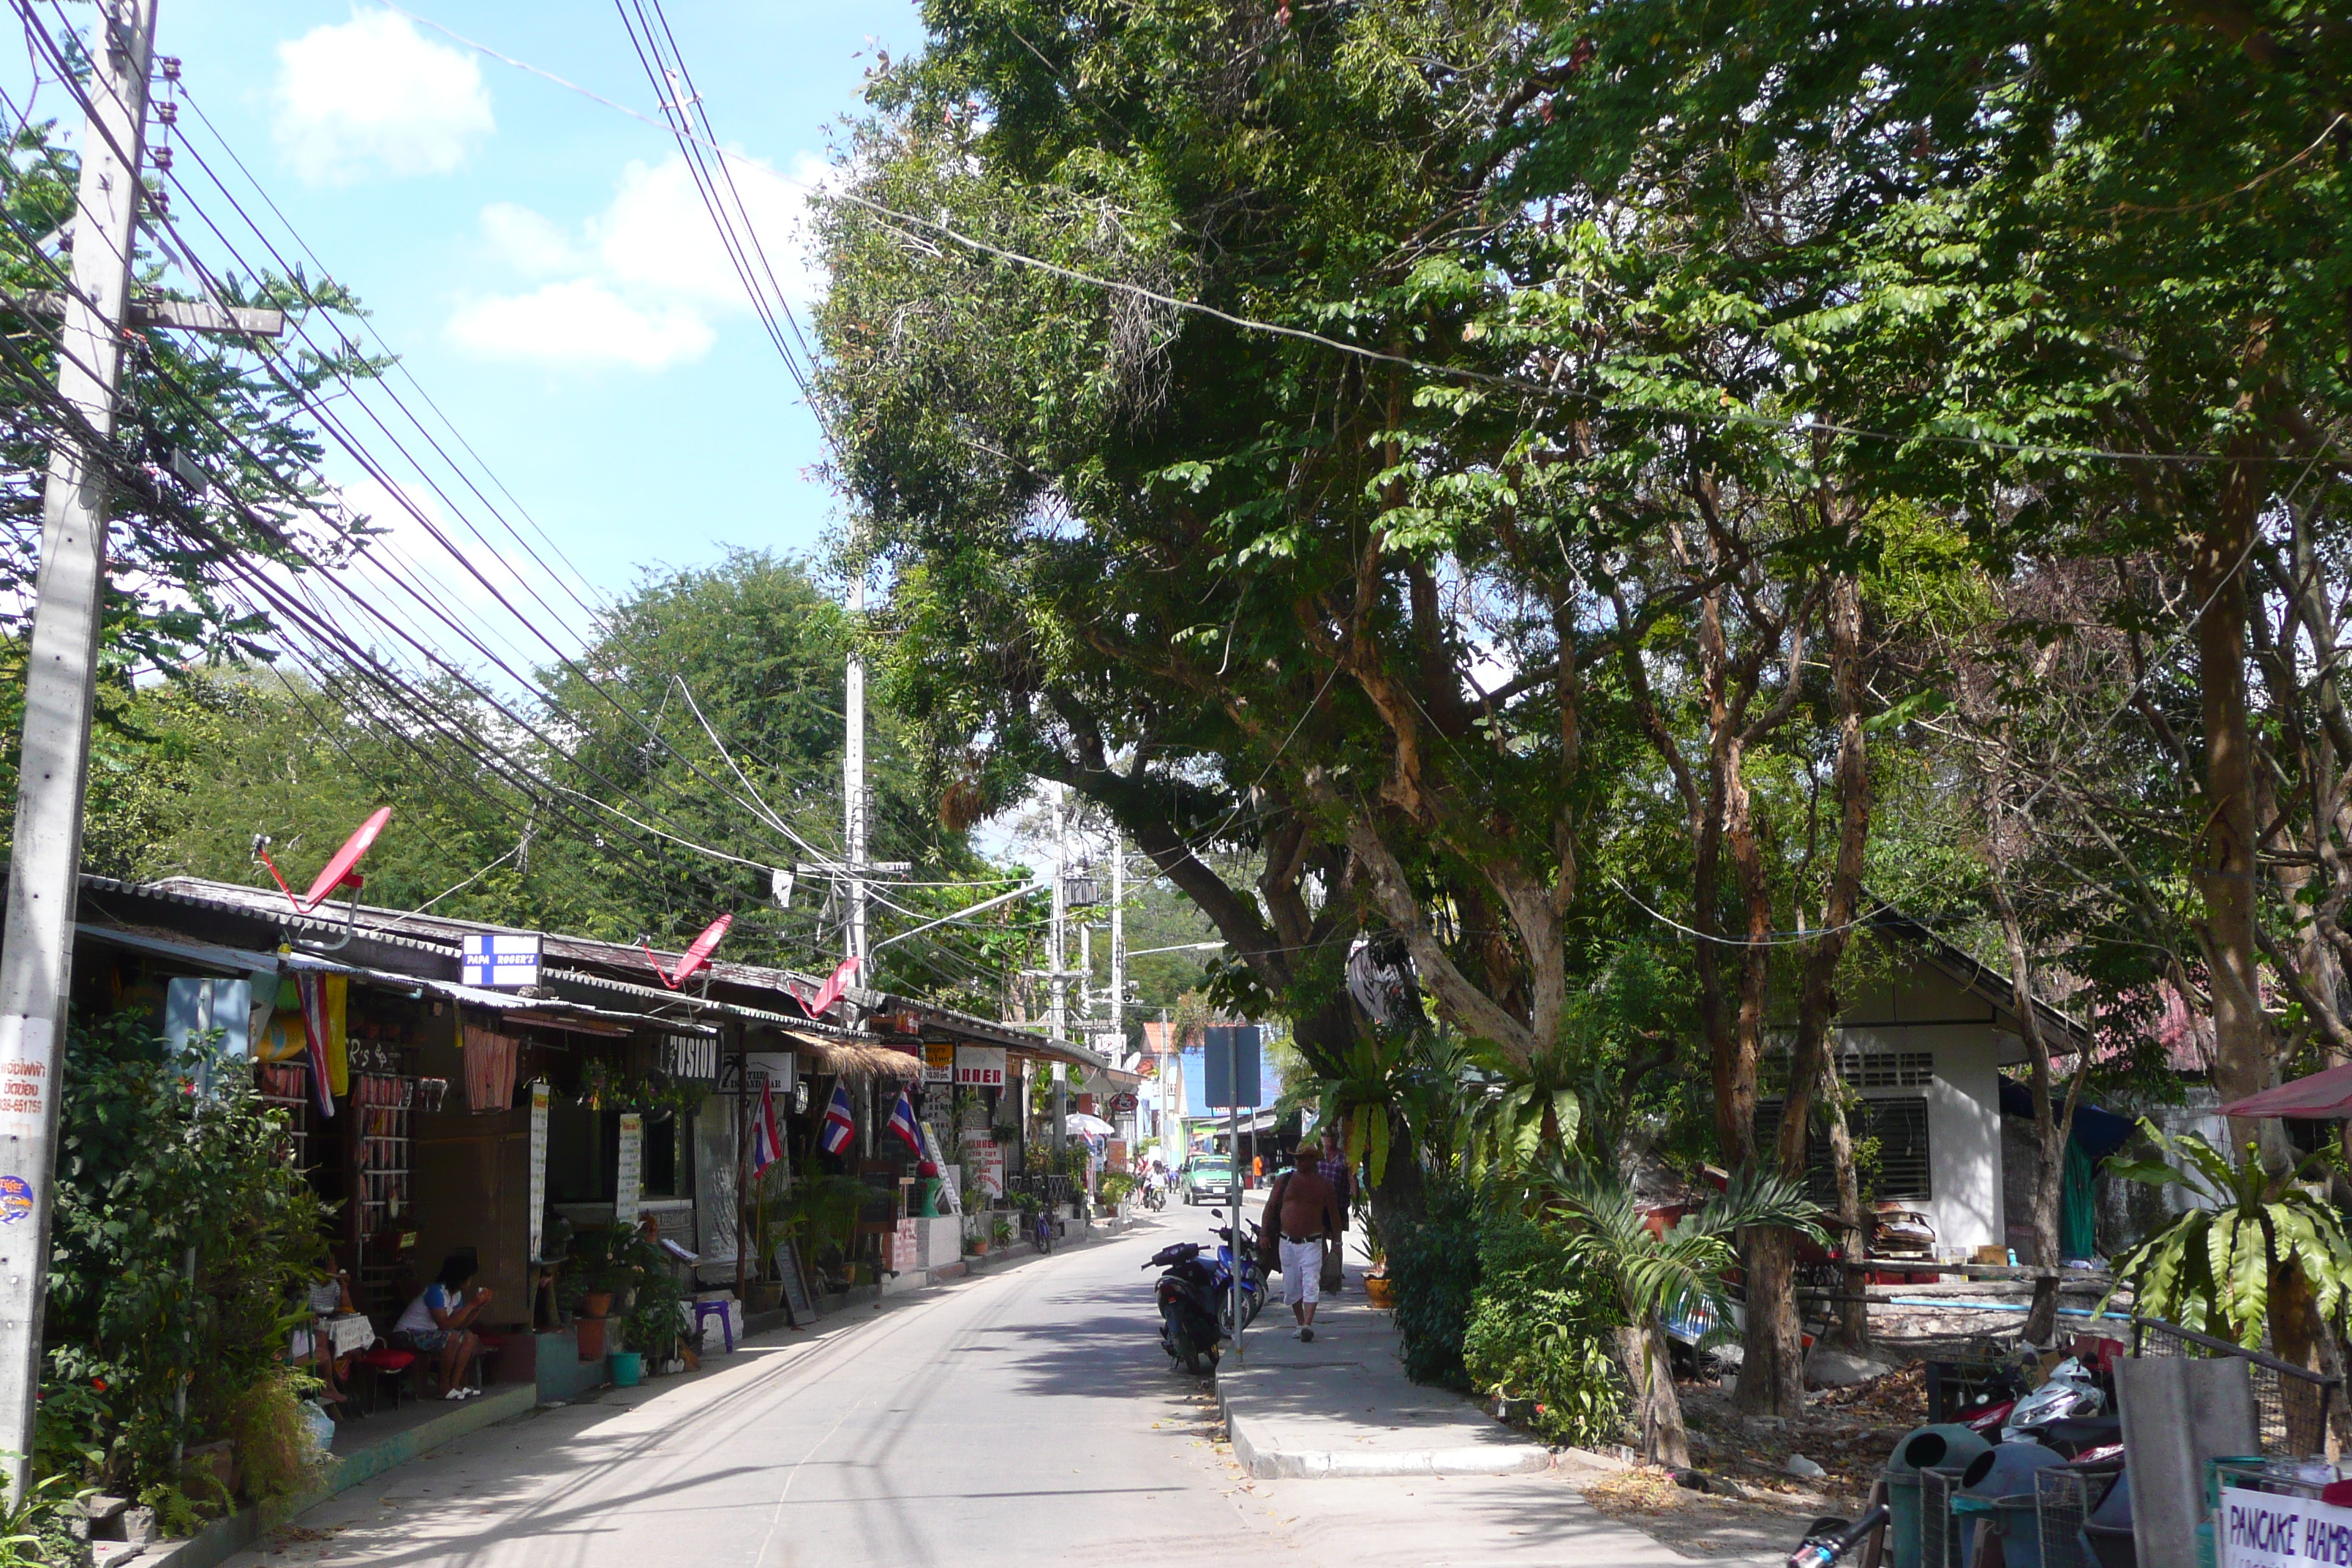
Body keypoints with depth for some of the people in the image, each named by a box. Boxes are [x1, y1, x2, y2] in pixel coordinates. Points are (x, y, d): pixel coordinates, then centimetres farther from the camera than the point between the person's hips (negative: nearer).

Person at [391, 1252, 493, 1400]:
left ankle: (454, 1384, -4)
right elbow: (445, 1325, -31)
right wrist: (471, 1305, -28)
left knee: (470, 1337, -1)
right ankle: (445, 1388, -19)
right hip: (407, 1336, -10)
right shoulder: (436, 1291, -24)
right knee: (452, 1338, -31)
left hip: (428, 1333, 10)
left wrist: (479, 1306, -7)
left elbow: (461, 1324, 5)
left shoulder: (457, 1294, 5)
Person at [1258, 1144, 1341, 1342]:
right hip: (1287, 1242, 3)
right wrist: (1264, 1233, 3)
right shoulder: (1284, 1180, 5)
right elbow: (1270, 1206, 8)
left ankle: (1308, 1325, -21)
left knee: (1311, 1284, -14)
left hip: (1312, 1242, -3)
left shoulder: (1323, 1184, 1)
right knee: (1291, 1285, 9)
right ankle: (1301, 1324, 22)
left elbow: (1333, 1213, 5)